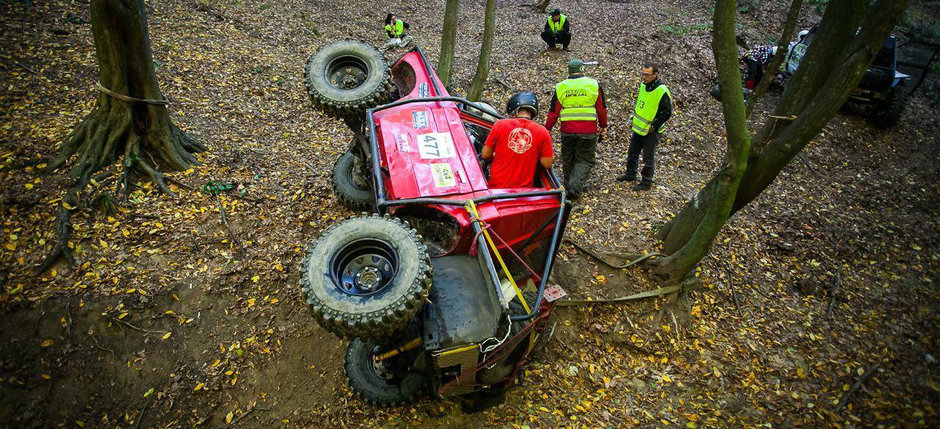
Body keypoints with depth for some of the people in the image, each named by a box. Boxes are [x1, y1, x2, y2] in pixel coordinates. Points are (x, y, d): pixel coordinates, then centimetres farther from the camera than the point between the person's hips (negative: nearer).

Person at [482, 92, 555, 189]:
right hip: (524, 190, 0)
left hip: (497, 186, 0)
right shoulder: (542, 132, -2)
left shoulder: (500, 124, -3)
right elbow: (547, 164, 0)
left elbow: (485, 155, 4)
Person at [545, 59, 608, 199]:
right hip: (588, 131, -1)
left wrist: (547, 129, 14)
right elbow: (602, 109, 6)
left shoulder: (560, 87, 2)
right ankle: (575, 188, -5)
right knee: (585, 161, 8)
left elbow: (553, 113, 3)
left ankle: (569, 187, 29)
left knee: (568, 160, 18)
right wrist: (603, 126, 18)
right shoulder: (594, 85, 0)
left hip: (567, 131, 2)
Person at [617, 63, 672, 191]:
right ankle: (630, 175, 35)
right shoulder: (643, 85, 2)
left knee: (648, 158, 2)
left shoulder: (662, 91, -21)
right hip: (638, 127, 8)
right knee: (632, 153, 18)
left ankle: (646, 182, 14)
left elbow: (667, 112, -17)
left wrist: (654, 127, -16)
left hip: (651, 131, -8)